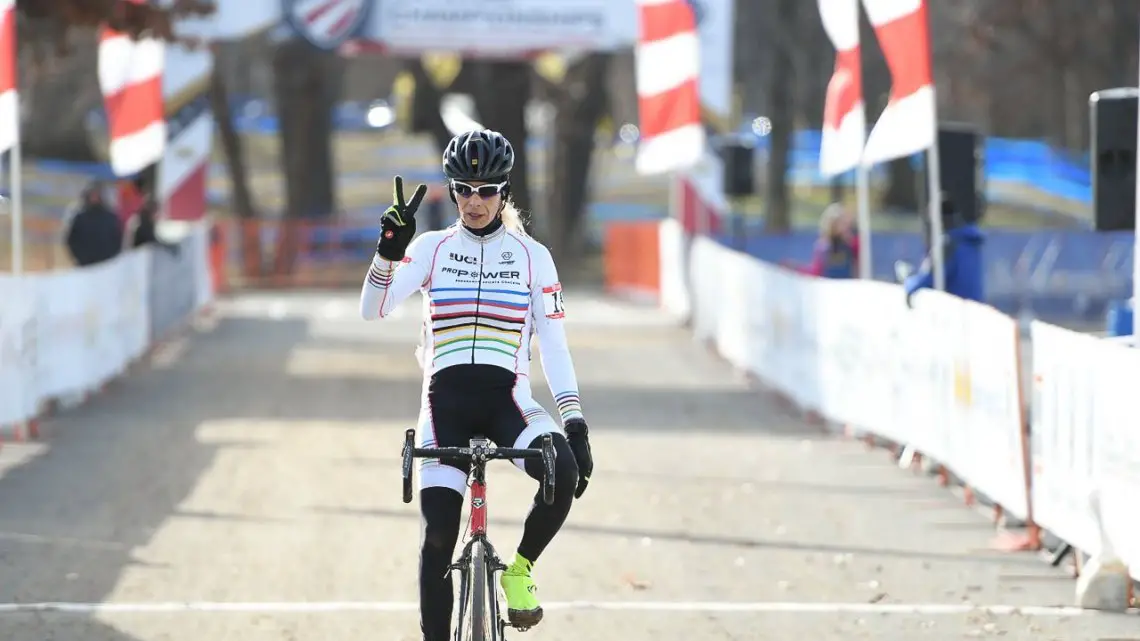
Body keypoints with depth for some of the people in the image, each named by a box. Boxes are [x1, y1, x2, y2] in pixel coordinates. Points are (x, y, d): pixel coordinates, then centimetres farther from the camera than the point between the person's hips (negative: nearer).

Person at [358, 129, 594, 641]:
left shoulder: (532, 257, 5)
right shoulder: (432, 248, 5)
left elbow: (554, 346, 4)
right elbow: (372, 309, -7)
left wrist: (575, 423, -5)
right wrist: (389, 248, -24)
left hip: (507, 400, 0)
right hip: (445, 401, 0)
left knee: (565, 470, -30)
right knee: (438, 535, -11)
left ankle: (520, 568, -4)